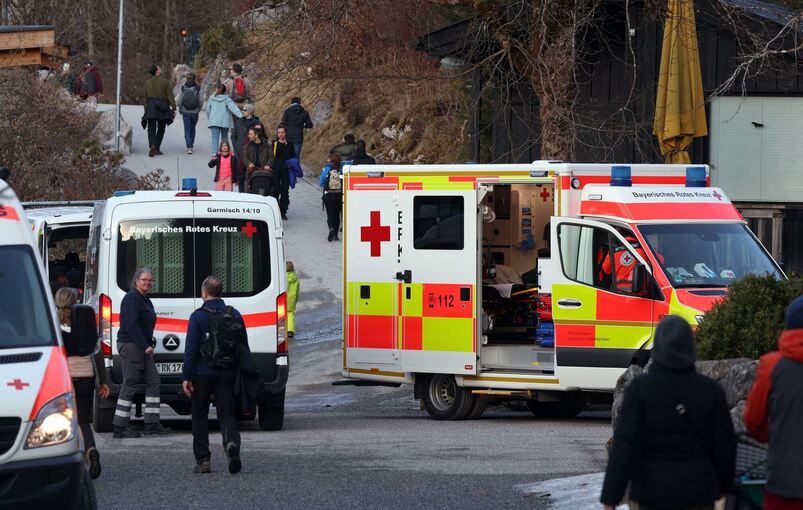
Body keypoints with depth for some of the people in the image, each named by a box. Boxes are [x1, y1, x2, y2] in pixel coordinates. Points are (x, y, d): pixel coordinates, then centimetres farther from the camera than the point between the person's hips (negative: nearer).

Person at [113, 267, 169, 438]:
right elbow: (131, 325, -20)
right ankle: (120, 427, -5)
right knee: (129, 385, -8)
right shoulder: (132, 298, -13)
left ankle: (152, 424, 11)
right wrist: (145, 346, -22)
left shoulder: (144, 299, 19)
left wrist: (149, 345, 16)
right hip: (130, 345, -10)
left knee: (153, 381, 9)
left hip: (142, 347, 10)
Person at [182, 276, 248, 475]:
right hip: (227, 374, 3)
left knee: (199, 415, 10)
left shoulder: (198, 316, -7)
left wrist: (186, 377, -9)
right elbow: (244, 347, 10)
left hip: (203, 374, -3)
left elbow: (191, 348, -10)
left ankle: (203, 460, 7)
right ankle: (232, 442, -29)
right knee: (226, 414, 3)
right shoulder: (235, 315, 6)